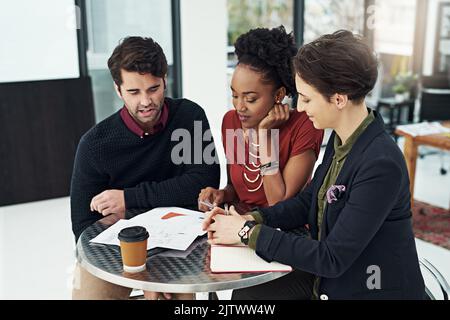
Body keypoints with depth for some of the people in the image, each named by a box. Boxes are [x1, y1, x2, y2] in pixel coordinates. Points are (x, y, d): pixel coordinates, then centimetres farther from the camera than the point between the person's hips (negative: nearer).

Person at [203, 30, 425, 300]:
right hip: (331, 279, 7)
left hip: (375, 290, -7)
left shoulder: (381, 165, -28)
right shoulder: (341, 139, -3)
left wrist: (248, 233, -19)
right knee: (248, 293, -2)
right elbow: (308, 201, 9)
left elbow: (332, 259, -25)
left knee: (251, 293, -12)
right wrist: (252, 219, -7)